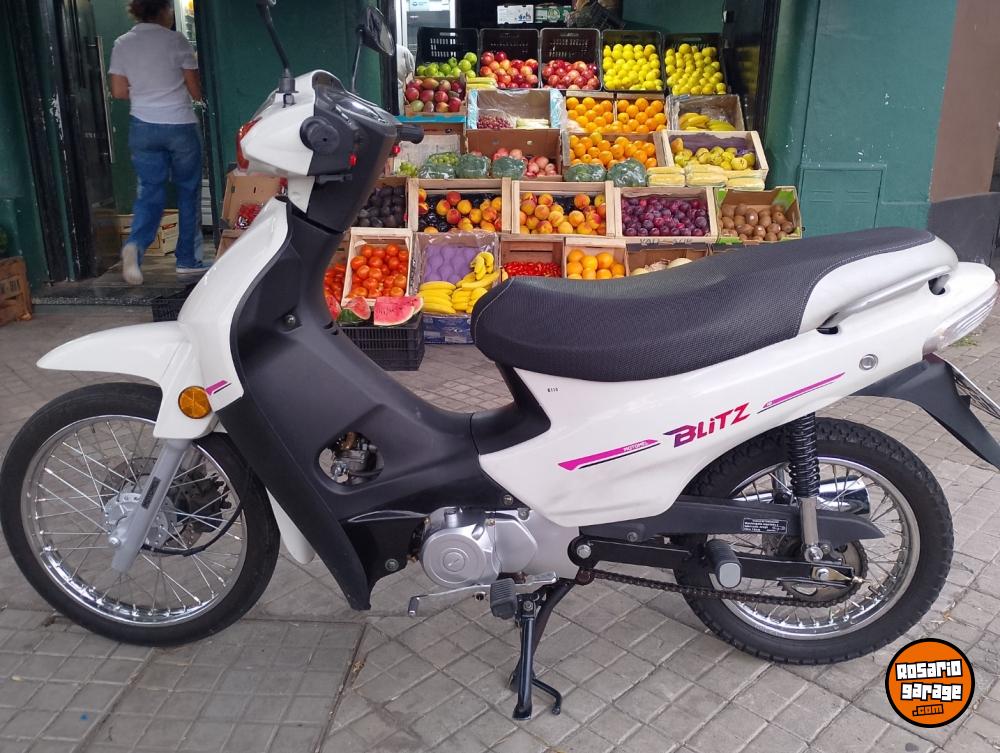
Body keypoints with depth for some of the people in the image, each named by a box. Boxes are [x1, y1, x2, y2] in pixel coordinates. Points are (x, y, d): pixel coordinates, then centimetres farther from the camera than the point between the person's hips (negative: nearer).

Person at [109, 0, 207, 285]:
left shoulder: (122, 44, 3)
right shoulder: (176, 41, -7)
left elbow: (119, 92, 4)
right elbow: (196, 92, -4)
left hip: (142, 127, 3)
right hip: (180, 125, -3)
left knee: (149, 191, 10)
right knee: (188, 190, 9)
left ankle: (135, 245, -16)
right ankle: (187, 260, 12)